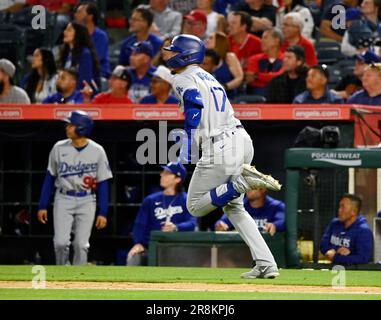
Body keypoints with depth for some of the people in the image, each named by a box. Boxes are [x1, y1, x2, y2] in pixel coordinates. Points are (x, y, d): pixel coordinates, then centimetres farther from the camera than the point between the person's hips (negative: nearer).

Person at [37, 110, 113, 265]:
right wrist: (42, 206, 4)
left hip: (86, 201, -1)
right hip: (63, 200, 1)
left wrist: (103, 213, -4)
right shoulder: (59, 148, -1)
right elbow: (49, 178, 7)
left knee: (81, 245, -4)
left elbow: (103, 183, -1)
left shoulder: (97, 151, -5)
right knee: (61, 242, -8)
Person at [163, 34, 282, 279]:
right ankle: (266, 265, 8)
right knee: (234, 207, 21)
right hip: (243, 139, 8)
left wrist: (187, 152, -26)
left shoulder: (184, 79, -2)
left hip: (219, 148, -8)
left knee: (195, 207, 7)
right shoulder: (209, 77, 24)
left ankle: (242, 182, -14)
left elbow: (195, 105, -20)